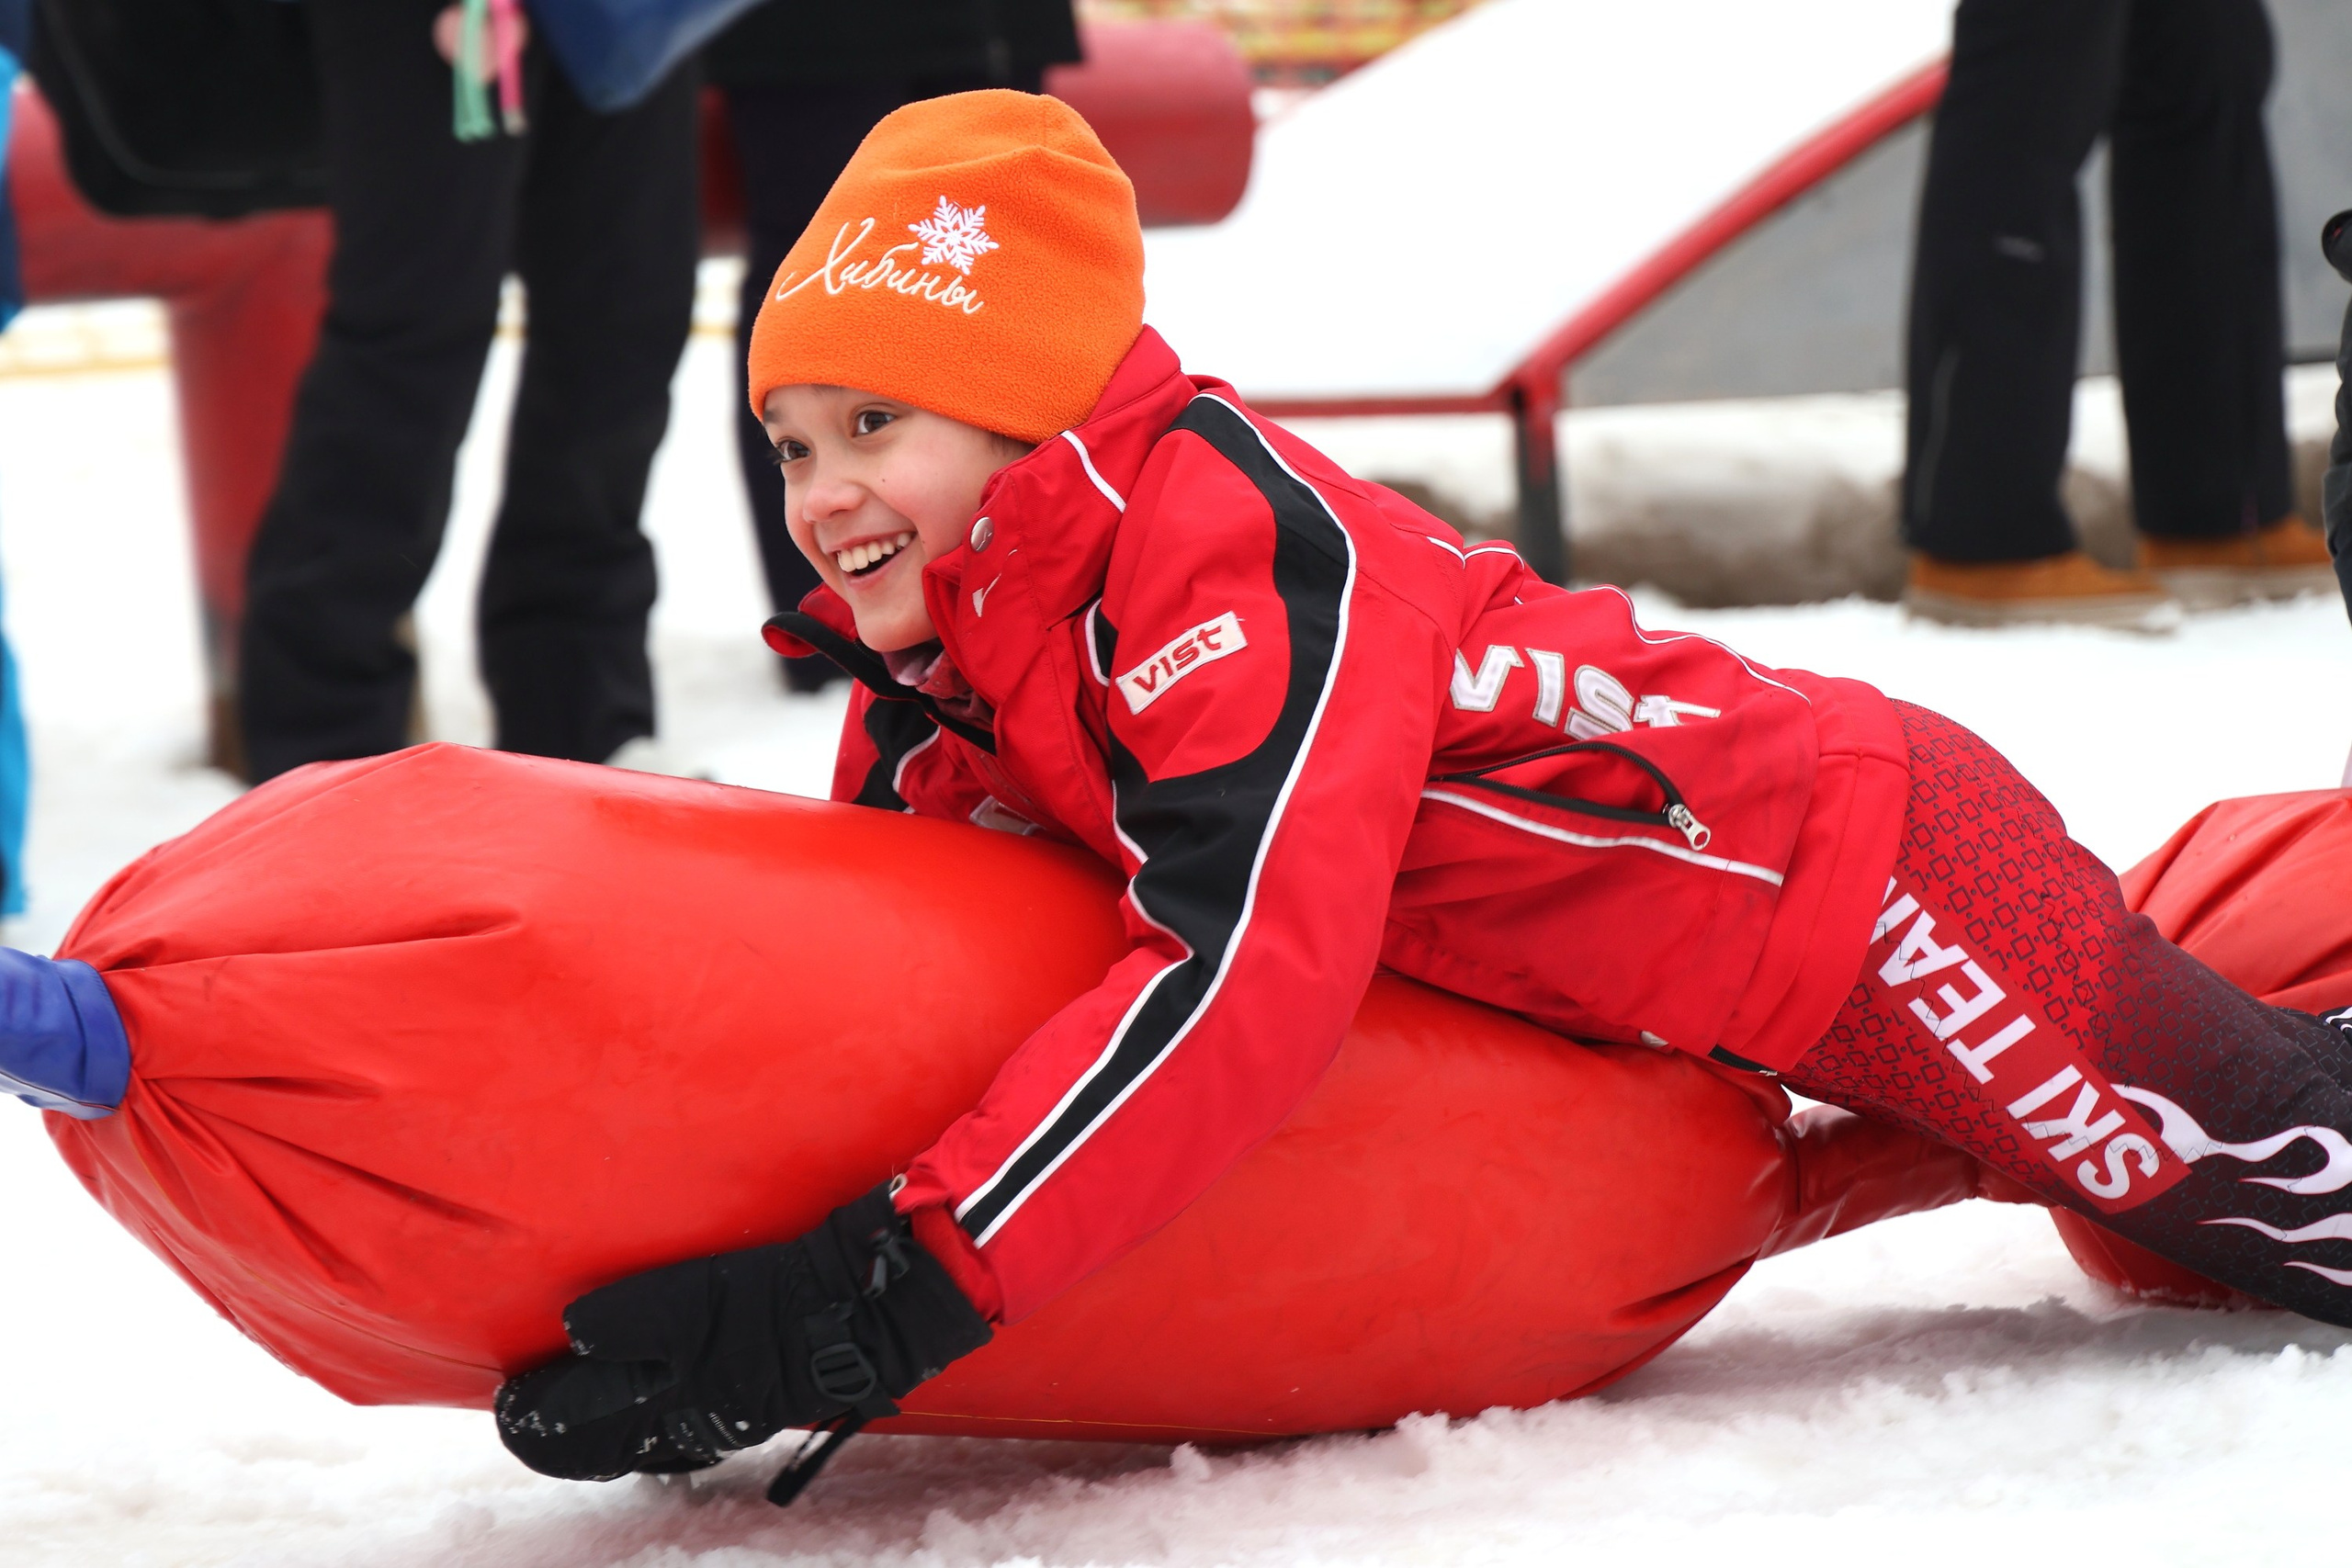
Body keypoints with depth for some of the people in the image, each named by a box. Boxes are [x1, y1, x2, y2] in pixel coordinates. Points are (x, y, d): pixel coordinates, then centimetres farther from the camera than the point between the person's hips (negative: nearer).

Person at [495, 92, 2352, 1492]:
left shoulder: (1238, 538, -31)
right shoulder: (941, 667, -4)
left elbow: (1245, 964, -40)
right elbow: (867, 965, 4)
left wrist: (890, 1291, -45)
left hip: (1857, 869, -8)